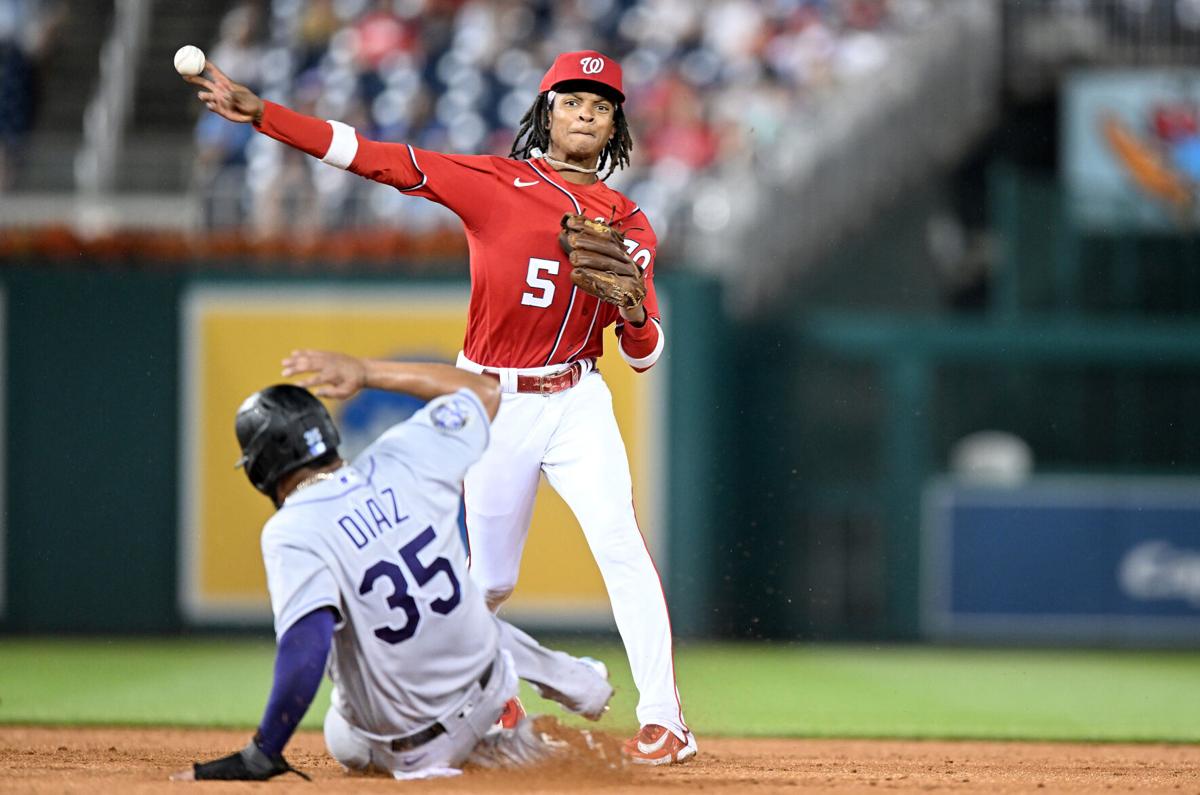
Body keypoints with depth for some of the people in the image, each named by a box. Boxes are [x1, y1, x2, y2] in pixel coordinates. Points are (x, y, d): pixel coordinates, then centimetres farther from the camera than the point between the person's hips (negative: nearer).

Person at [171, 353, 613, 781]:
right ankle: (575, 684, 42)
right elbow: (486, 391, 7)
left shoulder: (291, 533, -25)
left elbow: (306, 647, -37)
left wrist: (258, 757, -37)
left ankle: (497, 748, 15)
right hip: (489, 691, 4)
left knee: (344, 742, 33)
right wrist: (367, 372, 4)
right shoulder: (402, 460, -10)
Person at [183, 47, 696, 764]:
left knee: (620, 543, -19)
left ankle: (664, 722, -20)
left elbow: (645, 356, 2)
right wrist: (259, 113, -15)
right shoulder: (494, 182, -1)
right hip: (493, 404, 0)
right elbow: (380, 160, -8)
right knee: (491, 579, 6)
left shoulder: (629, 223, 4)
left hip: (577, 402, 0)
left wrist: (633, 312, -22)